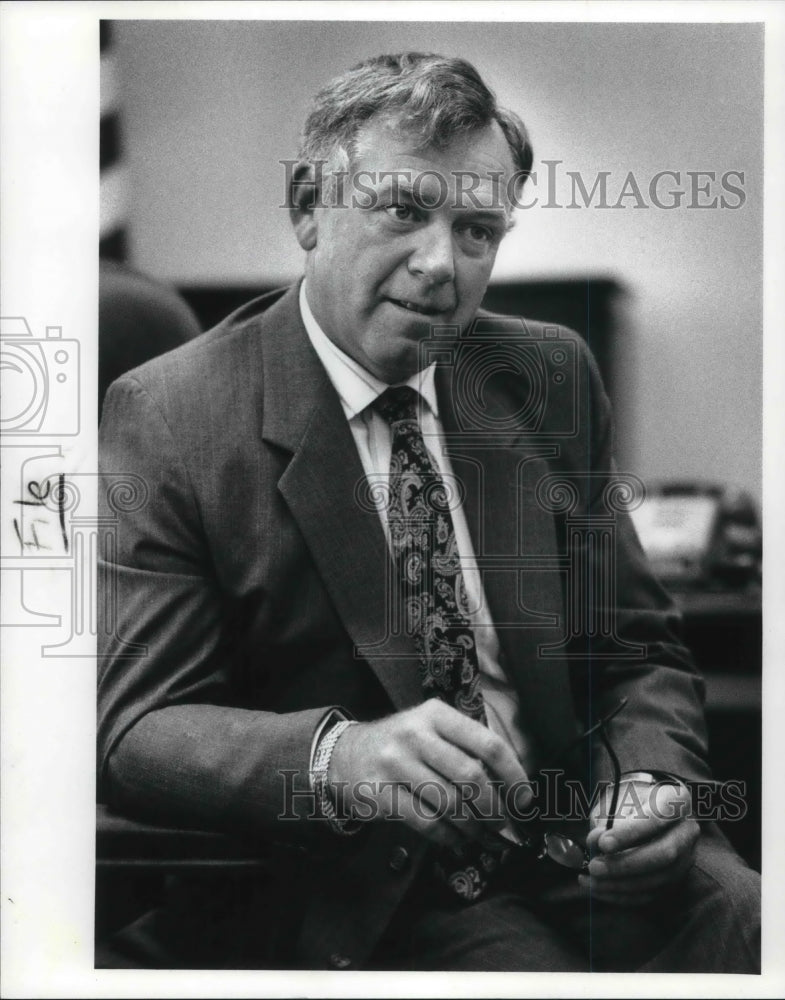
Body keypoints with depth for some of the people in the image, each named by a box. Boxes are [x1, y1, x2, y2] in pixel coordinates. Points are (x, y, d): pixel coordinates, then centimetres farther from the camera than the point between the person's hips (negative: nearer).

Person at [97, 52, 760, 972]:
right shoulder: (169, 418, -6)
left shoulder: (549, 377, 8)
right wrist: (333, 756, -31)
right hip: (375, 901, -4)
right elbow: (137, 730, -11)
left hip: (585, 854, 4)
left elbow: (636, 651, 11)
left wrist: (651, 778, -11)